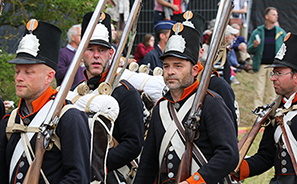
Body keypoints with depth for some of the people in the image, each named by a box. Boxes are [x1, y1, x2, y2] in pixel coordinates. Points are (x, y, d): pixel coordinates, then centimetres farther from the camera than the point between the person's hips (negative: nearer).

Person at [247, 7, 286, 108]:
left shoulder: (281, 32, 7)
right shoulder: (257, 32, 4)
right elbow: (249, 50, 8)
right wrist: (254, 46, -13)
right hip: (260, 66, -1)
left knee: (272, 93, 4)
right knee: (259, 93, -1)